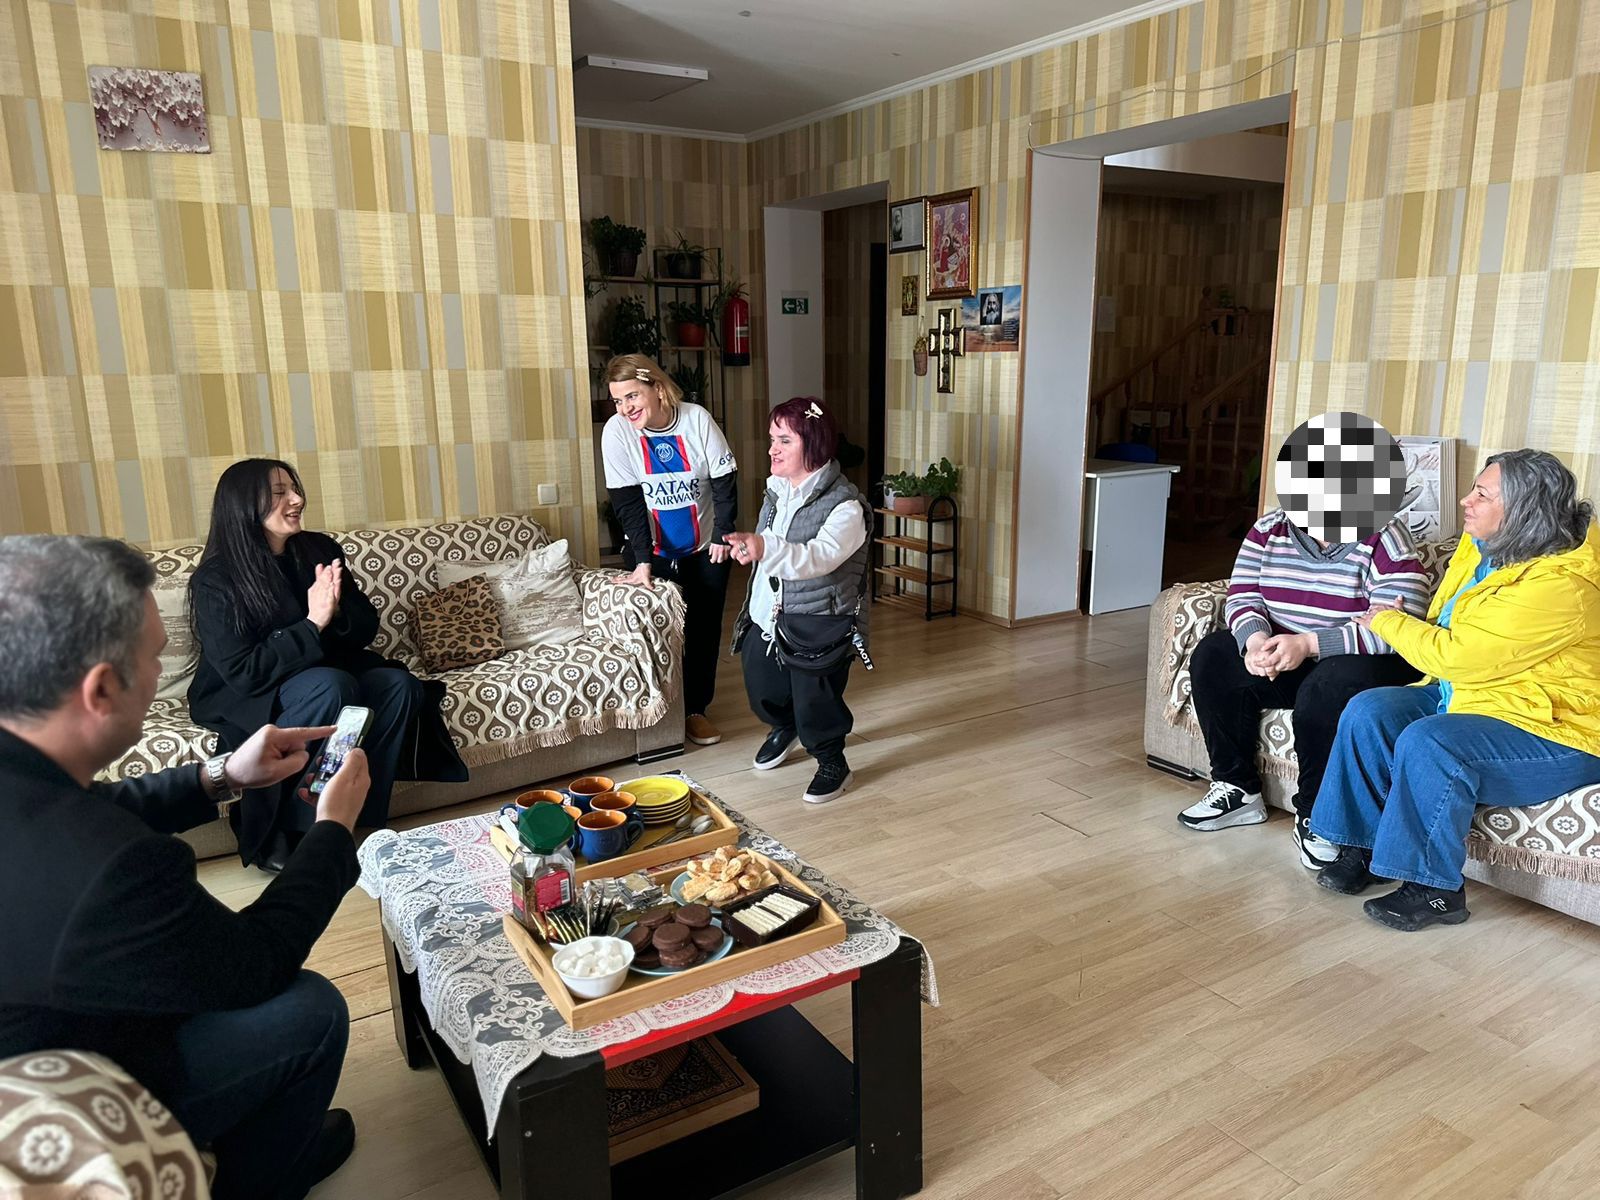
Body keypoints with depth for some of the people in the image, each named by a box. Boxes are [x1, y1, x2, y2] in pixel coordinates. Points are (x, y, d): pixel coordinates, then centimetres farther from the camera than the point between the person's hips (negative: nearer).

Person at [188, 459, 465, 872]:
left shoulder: (321, 551, -2)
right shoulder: (215, 579, -17)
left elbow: (366, 627, 0)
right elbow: (241, 671, -23)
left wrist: (337, 614, -22)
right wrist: (312, 625, -29)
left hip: (320, 672, 5)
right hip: (244, 699, -5)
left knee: (400, 685, -21)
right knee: (330, 687, -34)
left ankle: (359, 819, -18)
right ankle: (274, 833, -23)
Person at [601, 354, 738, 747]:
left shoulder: (698, 419, -16)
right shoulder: (617, 431, -16)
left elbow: (725, 481, -7)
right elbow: (627, 503, -16)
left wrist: (723, 534, -9)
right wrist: (642, 560, -21)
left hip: (704, 550, 1)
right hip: (653, 553, -1)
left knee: (704, 630, 9)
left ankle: (696, 708, 25)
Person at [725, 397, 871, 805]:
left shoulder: (844, 505, -22)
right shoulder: (778, 491, 5)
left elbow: (818, 557, -39)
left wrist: (764, 548, -54)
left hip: (818, 629, -7)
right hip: (766, 619, 8)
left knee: (815, 703, 1)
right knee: (763, 692, 19)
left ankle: (833, 764, 29)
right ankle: (784, 728, 52)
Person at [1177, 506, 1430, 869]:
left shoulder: (1384, 539, -16)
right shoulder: (1270, 529, 1)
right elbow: (1243, 597, -4)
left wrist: (1307, 644, -33)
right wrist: (1255, 640, -26)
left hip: (1361, 662, -6)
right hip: (1282, 654, 6)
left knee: (1327, 688, -36)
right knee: (1212, 658, -14)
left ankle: (1314, 817, -16)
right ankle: (1237, 788, -3)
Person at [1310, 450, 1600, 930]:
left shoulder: (1560, 585, -26)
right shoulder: (1482, 547, 4)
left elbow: (1455, 655, -26)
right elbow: (1448, 627, 24)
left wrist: (1386, 622, -10)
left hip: (1555, 733, -9)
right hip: (1467, 693, 10)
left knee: (1428, 744, -32)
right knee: (1368, 711, -9)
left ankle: (1434, 889, -14)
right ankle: (1365, 849, -1)